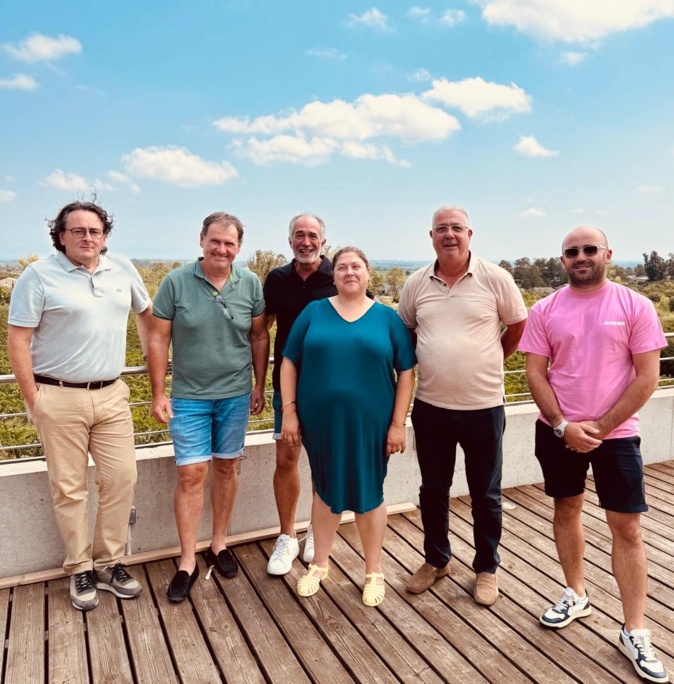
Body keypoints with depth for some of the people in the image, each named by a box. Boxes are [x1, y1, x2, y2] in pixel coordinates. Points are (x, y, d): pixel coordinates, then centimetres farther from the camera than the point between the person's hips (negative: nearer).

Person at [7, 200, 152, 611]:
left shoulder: (123, 270, 6)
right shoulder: (39, 275, -6)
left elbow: (147, 313, 21)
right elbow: (18, 341, -7)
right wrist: (33, 399, -9)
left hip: (111, 395, 4)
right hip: (59, 399, -4)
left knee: (121, 478, 5)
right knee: (69, 488, 6)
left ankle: (109, 563, 23)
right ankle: (80, 570, 23)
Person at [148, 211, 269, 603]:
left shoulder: (251, 284, -3)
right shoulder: (176, 282, -8)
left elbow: (259, 337, 5)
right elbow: (159, 339, -4)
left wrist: (260, 386, 4)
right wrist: (159, 393, -6)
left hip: (236, 395, 2)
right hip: (189, 397, -2)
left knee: (226, 467, 13)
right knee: (191, 474, 0)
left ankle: (220, 543, 31)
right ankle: (188, 561, 14)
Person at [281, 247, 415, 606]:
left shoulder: (387, 317, 1)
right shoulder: (313, 312, 2)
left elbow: (406, 372, 0)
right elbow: (289, 363, 3)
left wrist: (398, 423, -5)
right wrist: (289, 412, -3)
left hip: (369, 424, -1)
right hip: (321, 421, 1)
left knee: (367, 494, 11)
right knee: (326, 490, 16)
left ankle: (374, 572, 29)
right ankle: (319, 564, 34)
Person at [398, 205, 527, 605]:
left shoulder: (495, 279, -7)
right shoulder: (416, 284, 0)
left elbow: (518, 326, 6)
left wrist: (489, 363, 9)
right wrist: (435, 362, 8)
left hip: (483, 407, -2)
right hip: (431, 407, 3)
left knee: (486, 495, 13)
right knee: (433, 491, 16)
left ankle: (487, 569, 32)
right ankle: (436, 560, 37)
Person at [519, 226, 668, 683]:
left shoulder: (635, 306, -6)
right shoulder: (545, 310, -1)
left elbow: (647, 377, -9)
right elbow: (535, 372, -2)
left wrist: (600, 428, -12)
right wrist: (563, 426, -12)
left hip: (616, 433, -2)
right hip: (558, 431, 2)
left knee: (627, 529, 2)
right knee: (567, 509, 15)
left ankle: (635, 633, 17)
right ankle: (576, 595, 36)